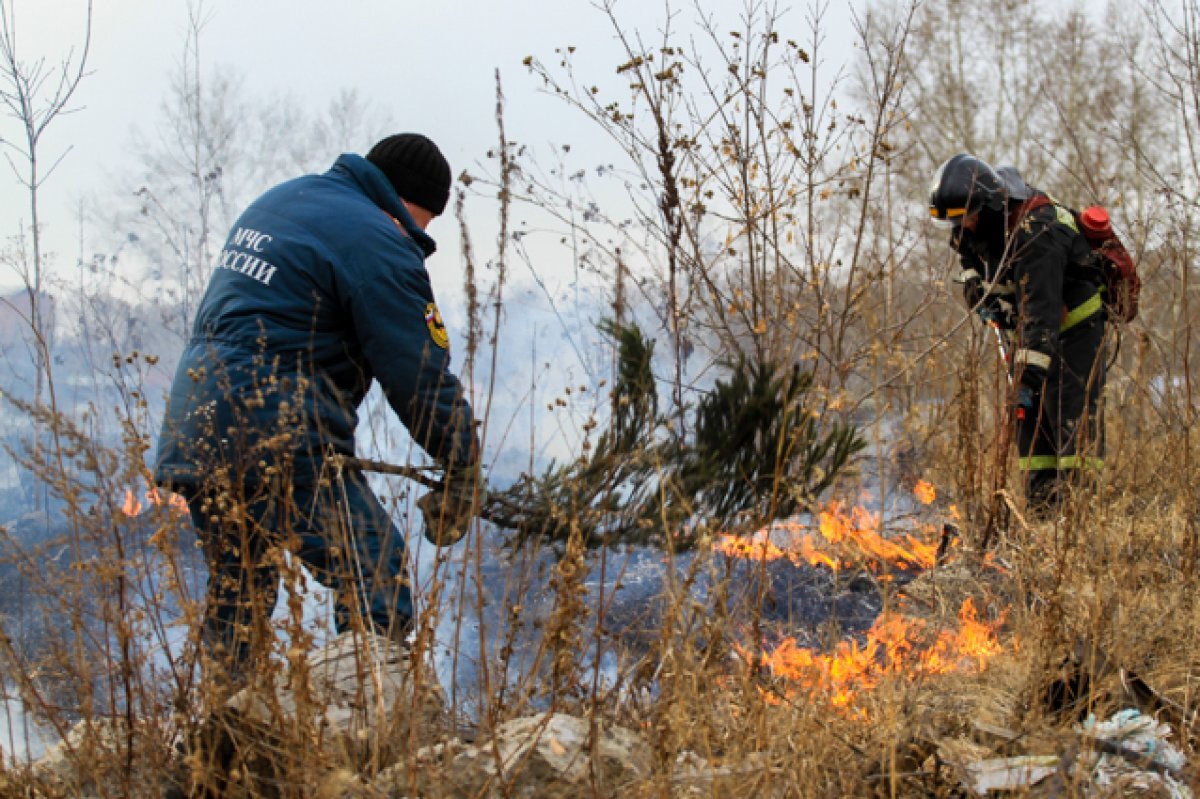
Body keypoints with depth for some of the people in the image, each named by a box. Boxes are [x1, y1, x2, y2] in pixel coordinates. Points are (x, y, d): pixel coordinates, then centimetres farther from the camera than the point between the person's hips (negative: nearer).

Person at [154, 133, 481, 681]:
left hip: (191, 430, 9)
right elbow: (419, 375, -10)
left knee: (237, 595, 20)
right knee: (376, 584, -6)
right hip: (278, 440, -9)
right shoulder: (378, 244, -9)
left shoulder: (277, 201, 20)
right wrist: (462, 472, 1)